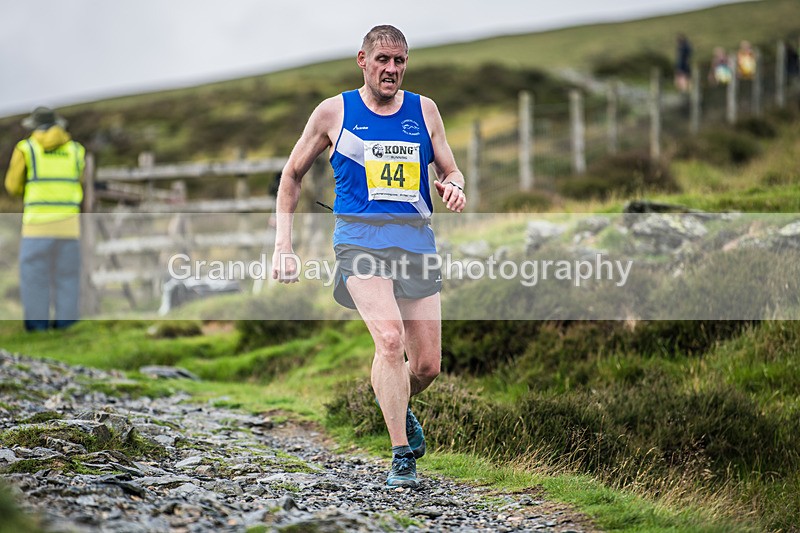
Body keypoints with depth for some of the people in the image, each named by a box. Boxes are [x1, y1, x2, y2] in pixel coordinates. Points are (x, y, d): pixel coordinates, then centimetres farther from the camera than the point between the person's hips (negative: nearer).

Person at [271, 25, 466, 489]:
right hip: (361, 238, -3)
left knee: (428, 365, 3)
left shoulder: (424, 111, 11)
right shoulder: (334, 112, 5)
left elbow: (450, 170, 17)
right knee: (389, 337, -27)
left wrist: (453, 186, -9)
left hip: (417, 241, 3)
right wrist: (284, 246, 6)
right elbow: (292, 175, 13)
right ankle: (402, 455, -22)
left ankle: (396, 403, 39)